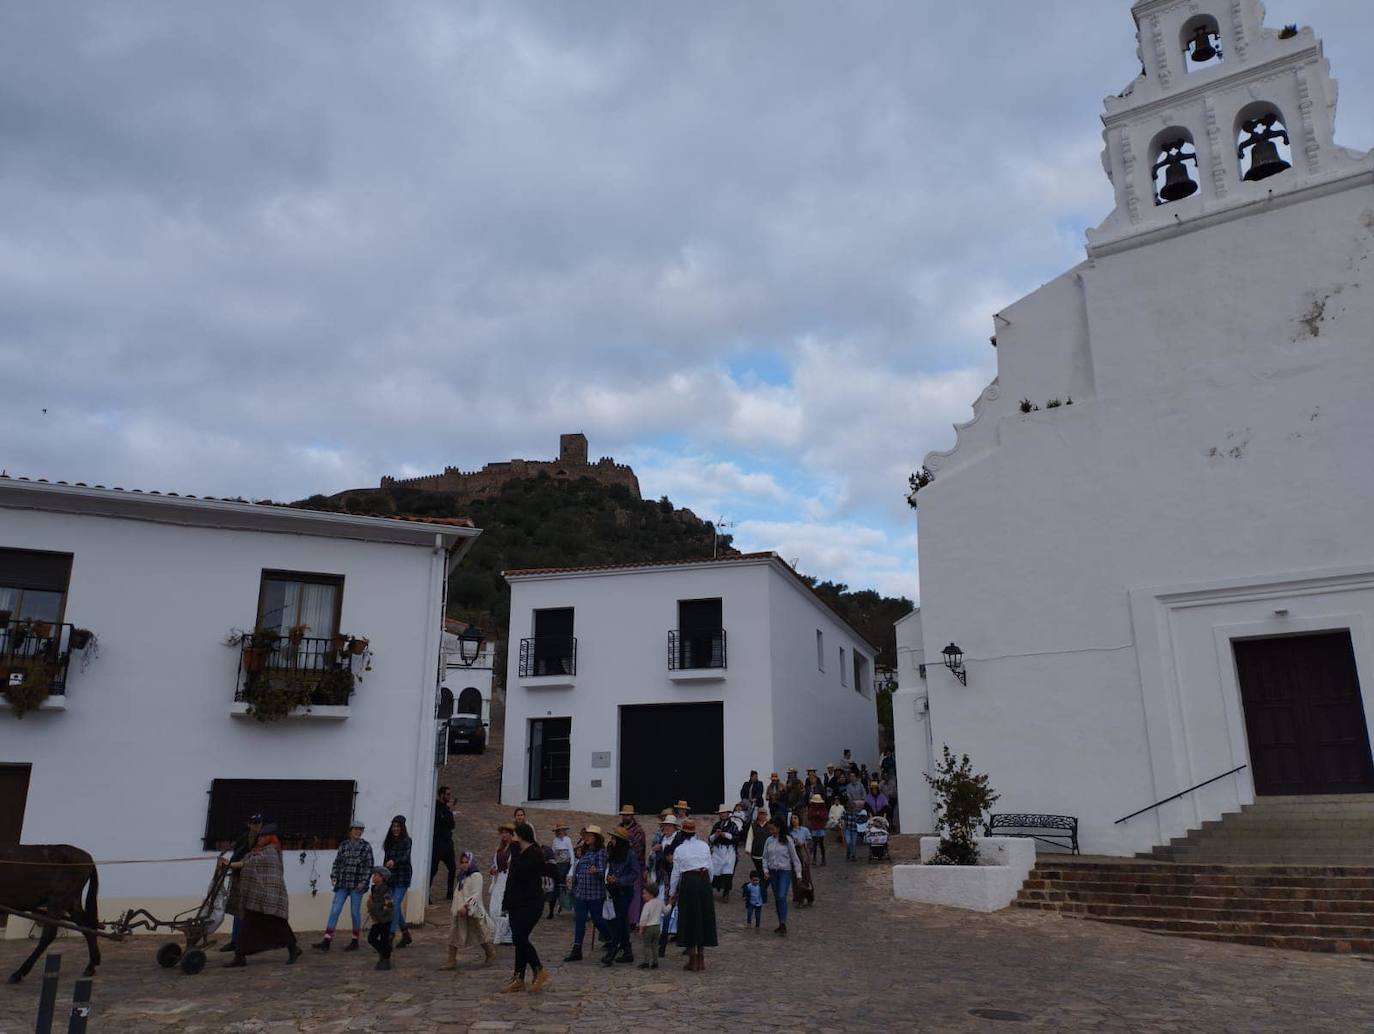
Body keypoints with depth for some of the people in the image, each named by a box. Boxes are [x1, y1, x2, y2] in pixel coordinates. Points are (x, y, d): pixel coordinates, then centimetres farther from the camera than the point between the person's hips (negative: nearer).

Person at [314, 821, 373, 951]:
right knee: (334, 910, -3)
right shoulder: (343, 845, 8)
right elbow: (337, 862, 11)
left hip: (357, 885, -3)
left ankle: (355, 942, 15)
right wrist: (333, 876, -2)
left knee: (355, 912, 3)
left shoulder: (366, 846, -1)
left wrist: (364, 881, -10)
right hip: (342, 884, 3)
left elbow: (370, 866, -3)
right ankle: (327, 941, -2)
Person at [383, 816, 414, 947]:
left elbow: (406, 856, -20)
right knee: (394, 906, 9)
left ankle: (391, 934, -11)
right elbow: (386, 859, 16)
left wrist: (394, 861, -38)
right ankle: (406, 934, 22)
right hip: (390, 877, 6)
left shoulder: (406, 841, -6)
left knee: (396, 904, -12)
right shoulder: (389, 842, 11)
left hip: (402, 877, -6)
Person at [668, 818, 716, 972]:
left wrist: (672, 894, 10)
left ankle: (692, 961, 10)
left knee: (689, 920, 7)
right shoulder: (704, 845, 4)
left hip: (688, 882, -3)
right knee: (704, 917, 12)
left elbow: (676, 873, 1)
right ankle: (701, 959, 17)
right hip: (704, 881, 3)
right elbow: (710, 868, 6)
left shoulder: (679, 849, -2)